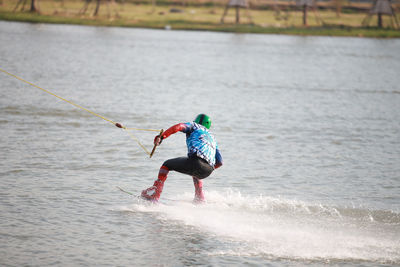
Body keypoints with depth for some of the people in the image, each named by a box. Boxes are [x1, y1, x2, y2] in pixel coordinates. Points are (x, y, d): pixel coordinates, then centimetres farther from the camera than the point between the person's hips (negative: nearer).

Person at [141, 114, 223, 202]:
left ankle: (155, 194, 3)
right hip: (208, 171, 6)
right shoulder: (212, 138, 36)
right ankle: (200, 199, 35)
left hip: (196, 161, -6)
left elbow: (179, 127, -1)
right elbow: (219, 162, 31)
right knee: (196, 174, 42)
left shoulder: (194, 126, 22)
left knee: (166, 165, 15)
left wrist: (161, 137, -8)